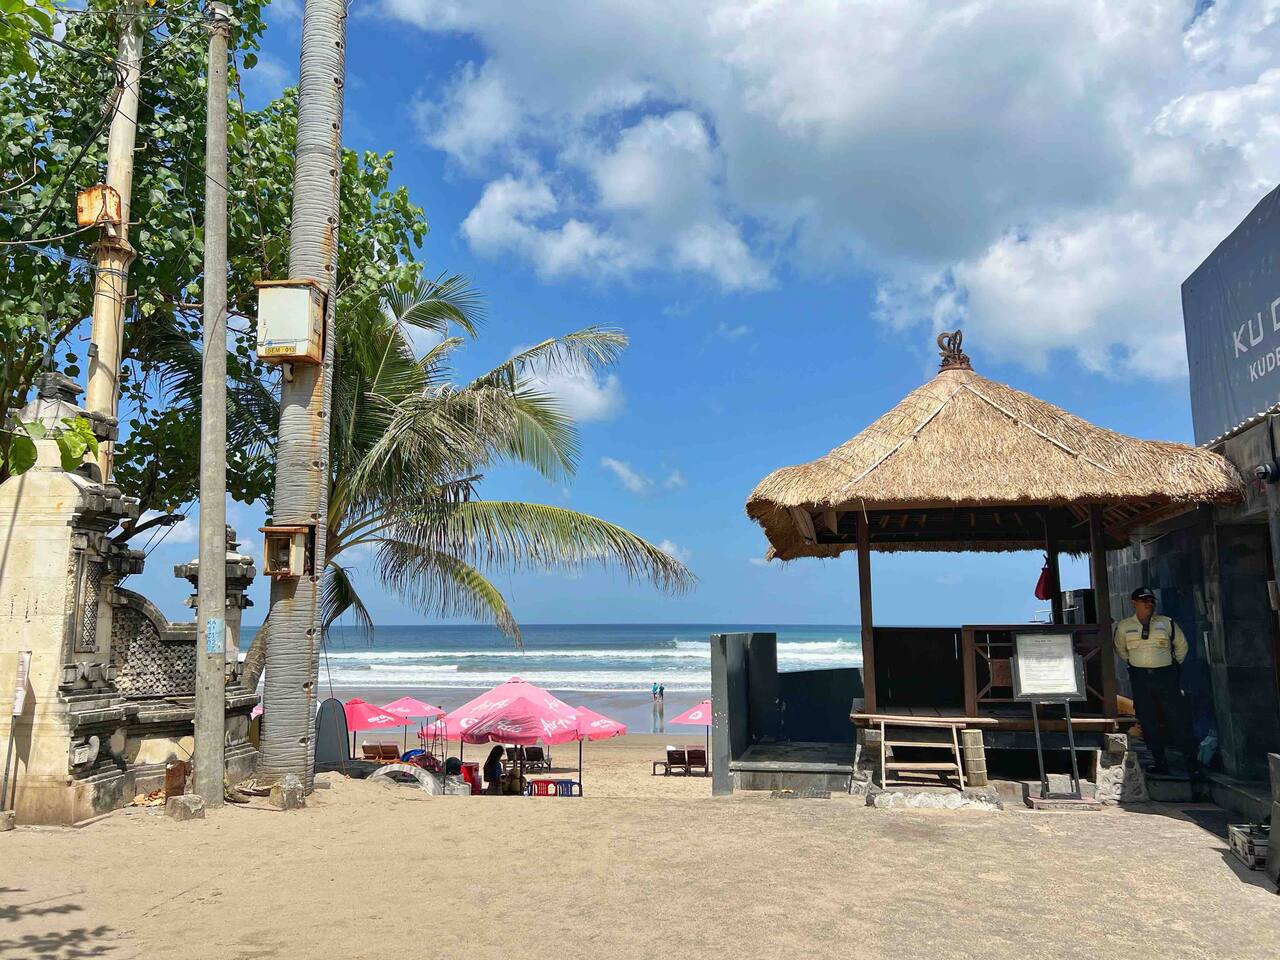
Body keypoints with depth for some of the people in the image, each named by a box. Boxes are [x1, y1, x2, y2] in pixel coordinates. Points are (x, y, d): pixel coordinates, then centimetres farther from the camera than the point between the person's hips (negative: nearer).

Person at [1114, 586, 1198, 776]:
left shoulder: (1167, 623, 2)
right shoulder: (1124, 627, 4)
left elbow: (1181, 646, 17)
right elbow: (1120, 649, 21)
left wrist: (1175, 665, 16)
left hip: (1166, 676, -1)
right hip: (1140, 678, 1)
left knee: (1178, 718, -4)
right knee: (1148, 721, 4)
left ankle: (1192, 763, 5)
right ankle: (1160, 763, 14)